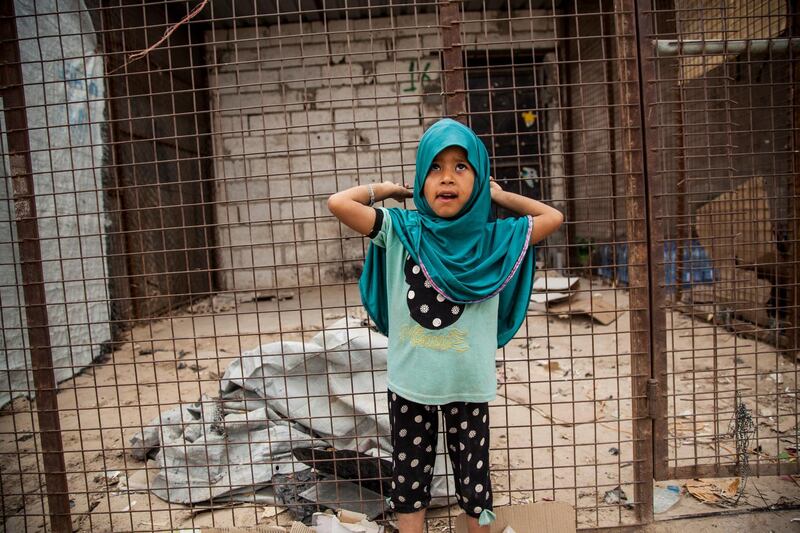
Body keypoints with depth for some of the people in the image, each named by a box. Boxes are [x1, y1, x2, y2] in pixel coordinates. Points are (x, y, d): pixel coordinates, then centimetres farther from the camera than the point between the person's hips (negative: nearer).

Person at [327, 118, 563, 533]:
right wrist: (388, 189, -1)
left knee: (474, 483, 16)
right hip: (409, 383, 0)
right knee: (409, 482, 17)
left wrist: (498, 195, 4)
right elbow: (338, 203, -14)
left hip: (469, 384, 0)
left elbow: (553, 218, 3)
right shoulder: (402, 230, -7)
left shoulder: (493, 238, -4)